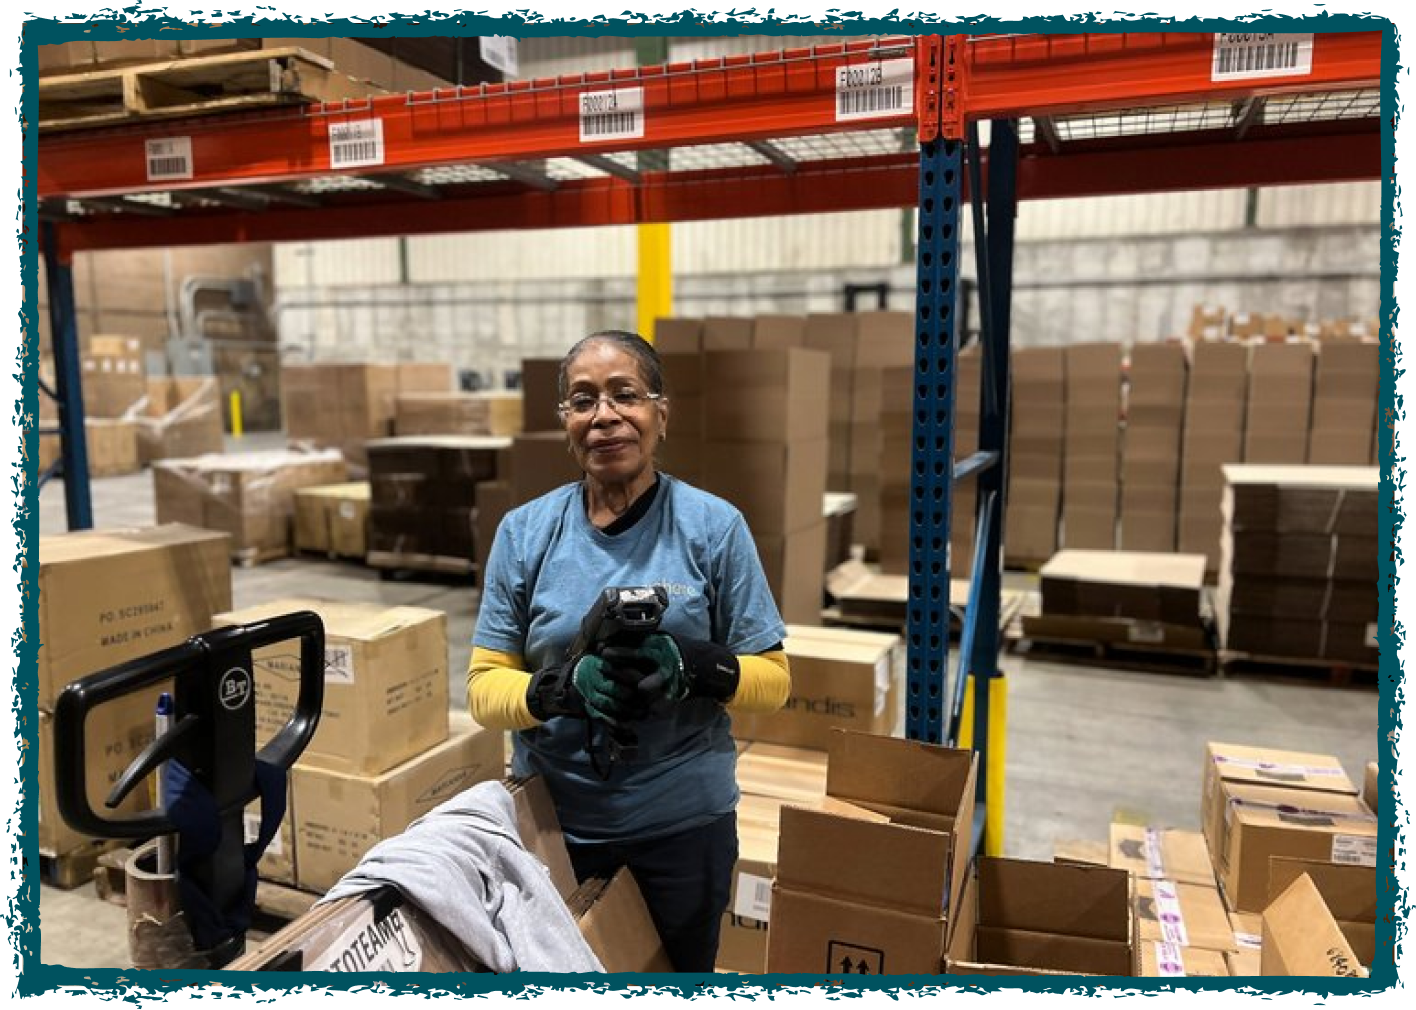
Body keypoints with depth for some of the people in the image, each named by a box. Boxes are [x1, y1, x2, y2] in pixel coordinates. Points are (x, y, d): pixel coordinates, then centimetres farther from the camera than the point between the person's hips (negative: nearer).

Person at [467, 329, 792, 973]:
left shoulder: (715, 526, -9)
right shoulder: (524, 531, -6)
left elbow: (772, 678, -6)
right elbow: (484, 687, -5)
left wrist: (693, 669, -26)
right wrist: (566, 686, -25)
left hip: (685, 820, -1)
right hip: (553, 819, 1)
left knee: (679, 974, 21)